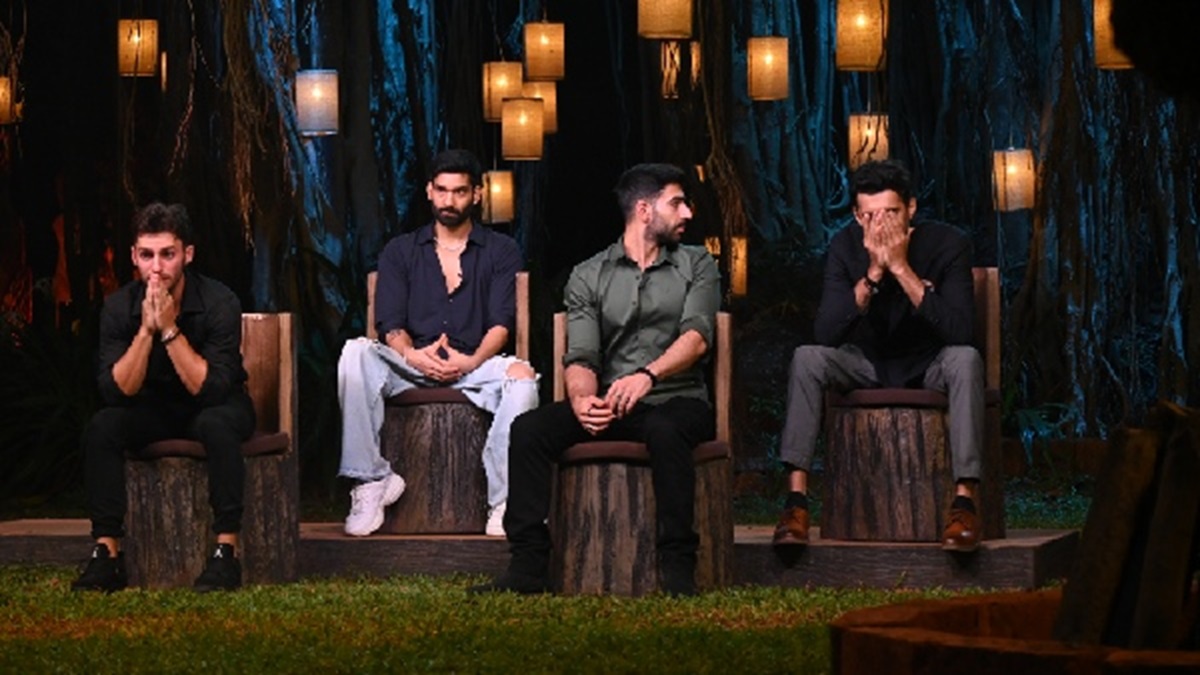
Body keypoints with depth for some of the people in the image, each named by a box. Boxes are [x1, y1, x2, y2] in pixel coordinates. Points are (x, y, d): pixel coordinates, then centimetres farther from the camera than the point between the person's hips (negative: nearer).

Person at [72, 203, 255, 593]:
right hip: (157, 411, 3)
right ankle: (107, 554, -22)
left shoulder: (219, 303, -23)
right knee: (101, 427, -25)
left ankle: (226, 552, -33)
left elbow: (211, 389, -30)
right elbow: (116, 392, -21)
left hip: (216, 409, -3)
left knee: (216, 424, -37)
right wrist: (146, 330, -32)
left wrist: (170, 329, -35)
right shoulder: (120, 307, -14)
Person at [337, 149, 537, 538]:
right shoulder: (400, 251, 18)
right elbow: (390, 324, 5)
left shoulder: (501, 252, 15)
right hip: (411, 366, 1)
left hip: (475, 365, -1)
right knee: (356, 354, -31)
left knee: (522, 376, -35)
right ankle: (371, 481, -29)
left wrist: (471, 361, -19)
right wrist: (411, 355, -18)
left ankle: (503, 501, -33)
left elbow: (501, 323, 2)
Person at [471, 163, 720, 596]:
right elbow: (581, 359, -2)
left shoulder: (696, 266, 10)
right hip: (610, 406, 2)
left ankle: (677, 572, -35)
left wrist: (648, 374, -29)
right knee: (529, 429, -23)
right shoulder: (588, 276, 10)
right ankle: (528, 567, -22)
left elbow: (696, 337, -8)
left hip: (677, 401, -2)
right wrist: (582, 401, -27)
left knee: (664, 430, -38)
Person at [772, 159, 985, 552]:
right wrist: (873, 272, -30)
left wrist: (901, 268, -33)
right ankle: (796, 500, -29)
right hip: (868, 365, 2)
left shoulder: (947, 244, -17)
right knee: (807, 358, -24)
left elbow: (958, 331, -29)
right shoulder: (846, 247, -11)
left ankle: (965, 501, -39)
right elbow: (825, 333, -20)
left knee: (966, 359, -35)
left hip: (929, 367, -2)